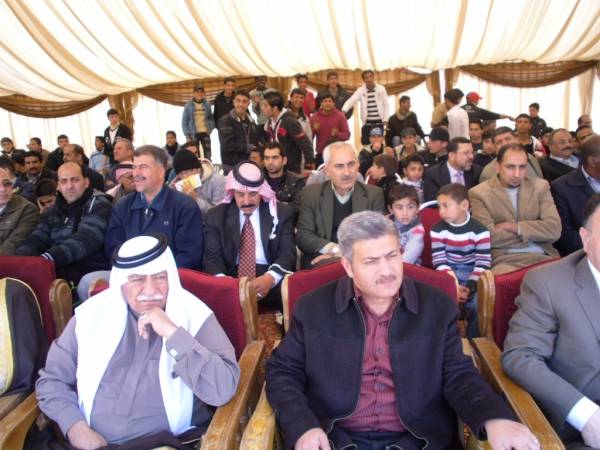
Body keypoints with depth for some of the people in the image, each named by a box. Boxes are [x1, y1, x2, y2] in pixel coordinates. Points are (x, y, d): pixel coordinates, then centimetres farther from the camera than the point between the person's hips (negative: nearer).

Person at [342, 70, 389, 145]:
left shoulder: (381, 89, 0)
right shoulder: (360, 90, 0)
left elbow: (386, 105, 4)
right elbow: (351, 100, -14)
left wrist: (385, 120, -2)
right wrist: (344, 110, -32)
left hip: (379, 123, 0)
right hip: (367, 123, 0)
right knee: (365, 144, 3)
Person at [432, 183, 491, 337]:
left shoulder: (479, 230, -9)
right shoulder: (438, 230, -3)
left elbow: (483, 264, -10)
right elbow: (439, 262, -7)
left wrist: (469, 287, -23)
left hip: (471, 273, -1)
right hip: (447, 274, 2)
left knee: (477, 304, -24)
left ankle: (472, 341, 1)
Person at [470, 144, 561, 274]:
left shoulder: (540, 186, 11)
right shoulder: (479, 193, 0)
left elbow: (554, 229, 0)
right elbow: (489, 237, -10)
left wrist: (513, 227, -9)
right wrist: (536, 232, -2)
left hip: (542, 256, 4)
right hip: (504, 260, -4)